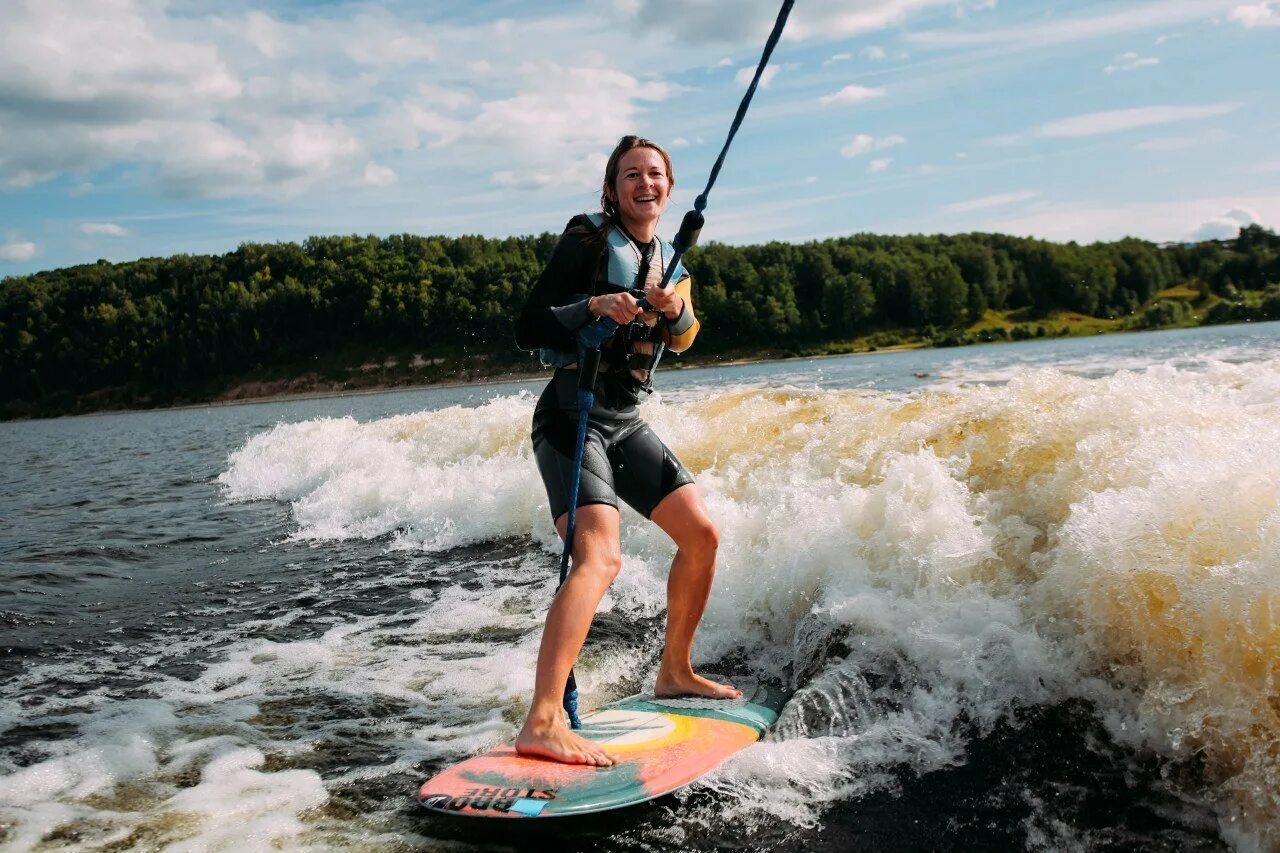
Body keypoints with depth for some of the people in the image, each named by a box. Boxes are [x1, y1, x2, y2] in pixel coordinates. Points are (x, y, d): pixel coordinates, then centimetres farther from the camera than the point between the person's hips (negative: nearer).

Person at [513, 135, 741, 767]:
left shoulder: (669, 256, 15)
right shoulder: (587, 240, -7)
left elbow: (683, 341, 13)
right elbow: (528, 328, -11)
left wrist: (676, 307, -9)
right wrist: (595, 306, -26)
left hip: (625, 424, 8)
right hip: (571, 417, -8)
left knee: (701, 535, 8)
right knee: (600, 556, -27)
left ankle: (674, 672, 27)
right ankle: (543, 724, -34)